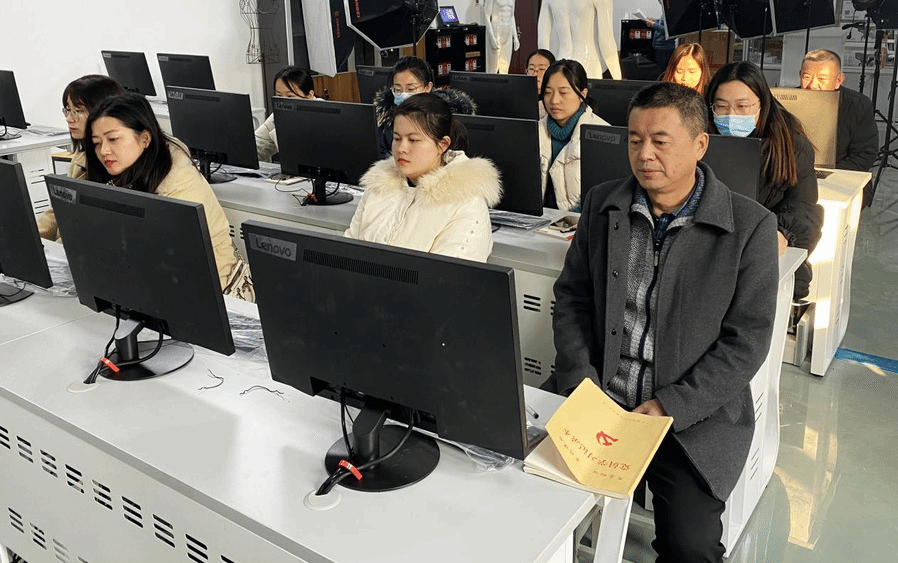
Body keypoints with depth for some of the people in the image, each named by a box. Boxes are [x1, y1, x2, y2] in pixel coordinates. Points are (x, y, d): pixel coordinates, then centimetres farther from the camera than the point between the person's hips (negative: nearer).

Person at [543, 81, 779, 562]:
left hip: (693, 413, -3)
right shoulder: (602, 205, 5)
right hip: (589, 396, 3)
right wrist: (581, 385, -6)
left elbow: (747, 340, -7)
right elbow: (571, 298, 8)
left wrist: (669, 407, -15)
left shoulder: (750, 226, -6)